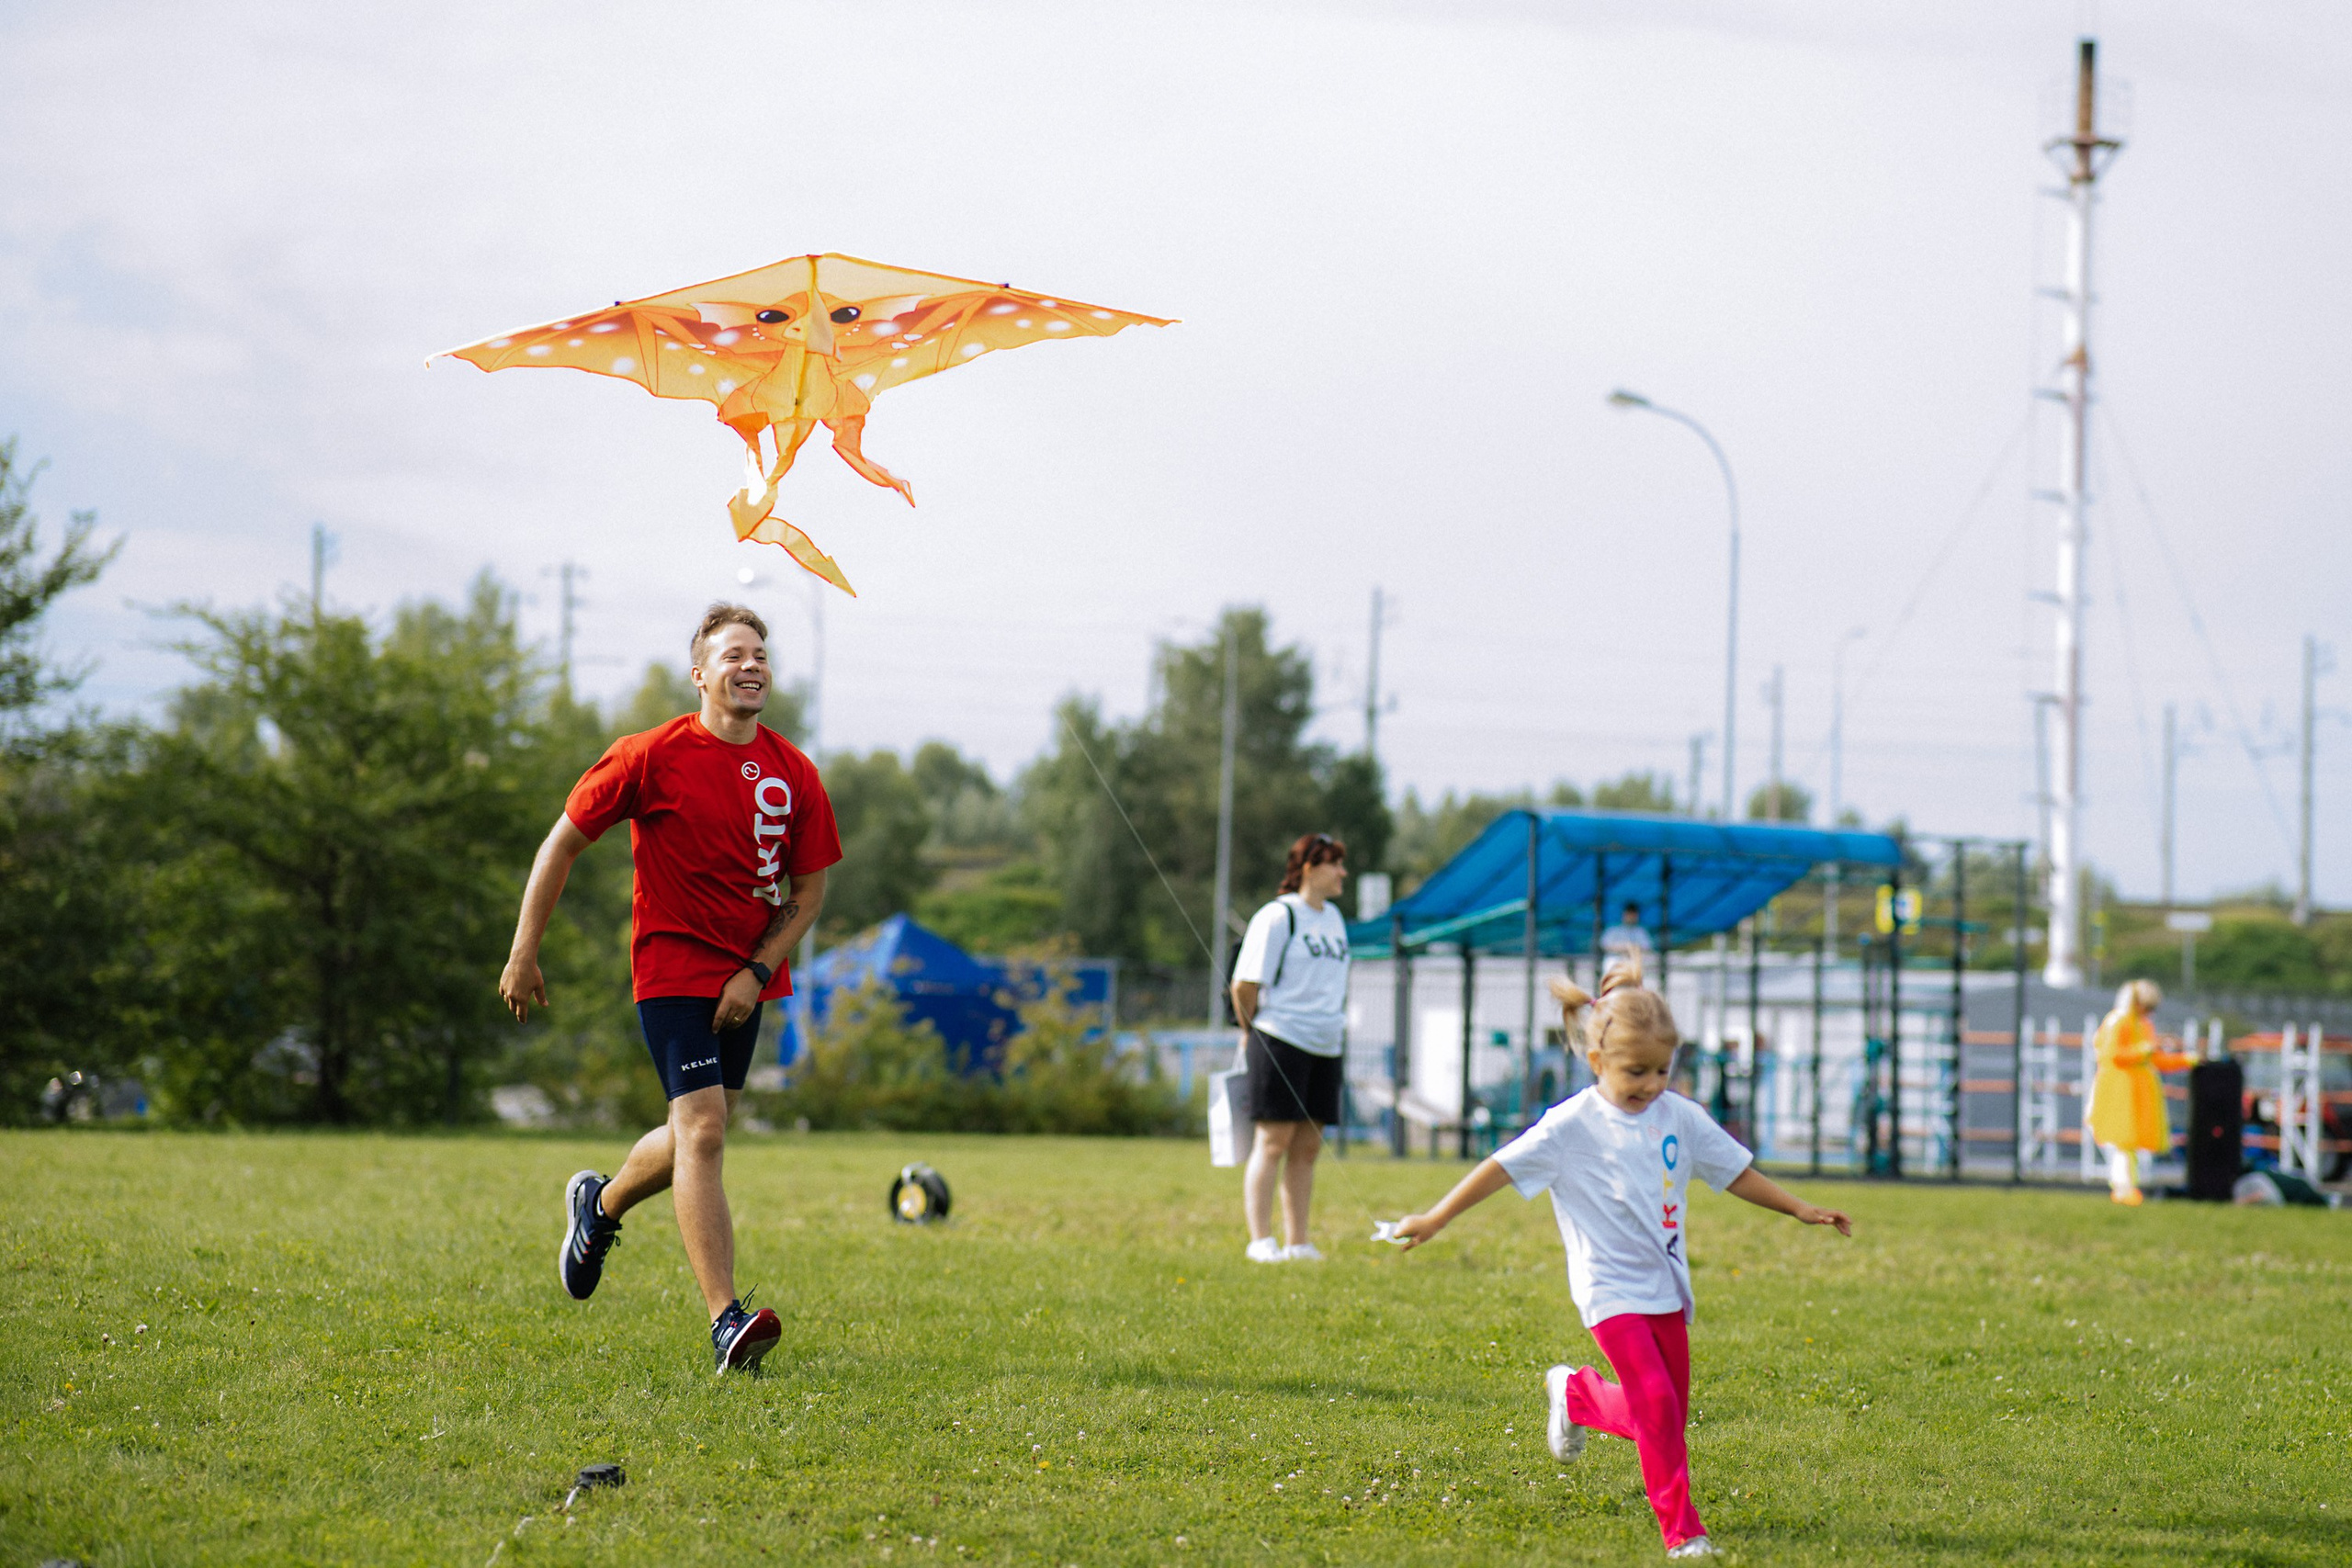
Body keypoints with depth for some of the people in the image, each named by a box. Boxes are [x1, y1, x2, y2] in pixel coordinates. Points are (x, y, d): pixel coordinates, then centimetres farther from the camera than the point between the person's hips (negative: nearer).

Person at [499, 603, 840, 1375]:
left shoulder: (794, 775, 0)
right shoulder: (652, 758, -10)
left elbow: (808, 891, 7)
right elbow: (563, 843, -2)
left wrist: (756, 972, -7)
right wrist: (525, 953, -3)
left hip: (745, 982, 6)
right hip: (673, 970, -5)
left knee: (697, 1136, 16)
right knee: (703, 1131, -18)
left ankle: (600, 1204, 48)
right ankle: (726, 1323, -23)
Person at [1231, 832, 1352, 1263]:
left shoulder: (1333, 917, 16)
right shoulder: (1278, 917, -8)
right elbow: (1245, 984, -8)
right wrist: (1252, 1033, 0)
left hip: (1325, 1047, 7)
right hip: (1281, 1042, -7)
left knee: (1308, 1146, 7)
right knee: (1273, 1140, -7)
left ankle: (1298, 1241, 10)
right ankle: (1260, 1240, -6)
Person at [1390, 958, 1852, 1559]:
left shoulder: (1679, 1118, 2)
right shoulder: (1573, 1125, -11)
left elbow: (1736, 1172, 12)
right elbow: (1503, 1167, -10)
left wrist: (1801, 1208, 9)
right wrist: (1436, 1219, -12)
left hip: (1666, 1286, 6)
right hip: (1612, 1290, -6)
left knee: (1666, 1414, 13)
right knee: (1655, 1403, -18)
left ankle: (1574, 1395, 40)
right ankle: (1681, 1531, -9)